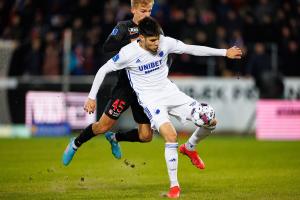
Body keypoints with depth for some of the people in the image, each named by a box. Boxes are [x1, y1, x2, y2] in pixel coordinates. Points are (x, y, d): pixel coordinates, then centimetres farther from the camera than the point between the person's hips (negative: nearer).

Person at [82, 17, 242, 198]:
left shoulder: (166, 43, -8)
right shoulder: (128, 53, -17)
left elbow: (192, 49, 3)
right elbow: (103, 70, -6)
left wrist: (225, 53, 3)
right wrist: (92, 97, -6)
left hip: (170, 91, 5)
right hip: (150, 99, -5)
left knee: (210, 121, -4)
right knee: (171, 135, -28)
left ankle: (189, 148, 28)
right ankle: (174, 186, -15)